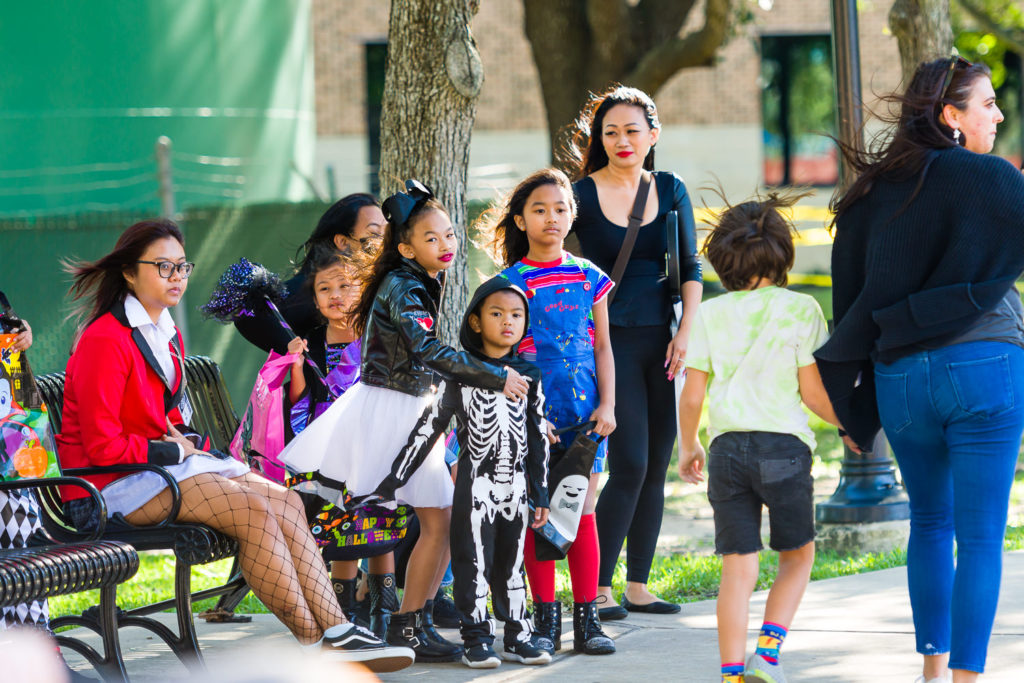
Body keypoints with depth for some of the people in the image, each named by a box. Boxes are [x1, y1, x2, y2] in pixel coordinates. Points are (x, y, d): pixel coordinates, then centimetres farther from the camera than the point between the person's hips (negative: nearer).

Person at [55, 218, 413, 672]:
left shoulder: (166, 336, 17)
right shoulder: (105, 341, -14)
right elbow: (102, 446, -17)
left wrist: (181, 440, 6)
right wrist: (175, 451, -9)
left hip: (161, 461, 9)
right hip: (112, 485, -9)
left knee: (284, 502, -12)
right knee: (254, 507, -25)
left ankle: (335, 630, -21)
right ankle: (313, 640, -21)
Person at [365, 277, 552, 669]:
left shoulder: (529, 376, 7)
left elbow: (538, 438, 11)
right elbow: (428, 429, -1)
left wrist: (540, 494, 9)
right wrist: (391, 483, -3)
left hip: (516, 485, 3)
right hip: (476, 484, -3)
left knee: (512, 563, 9)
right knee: (474, 562, -2)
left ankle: (518, 636, 15)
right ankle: (476, 639, 4)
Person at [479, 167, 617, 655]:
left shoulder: (587, 277, 8)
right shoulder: (510, 281, 0)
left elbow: (603, 346, 12)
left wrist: (607, 405, 2)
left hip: (584, 414, 2)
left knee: (582, 512, 0)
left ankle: (587, 617, 3)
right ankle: (545, 618, 8)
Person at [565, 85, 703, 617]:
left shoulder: (670, 191, 11)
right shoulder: (582, 193, -1)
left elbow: (690, 268, 9)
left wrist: (685, 333, -3)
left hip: (662, 339, 4)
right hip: (611, 338, -4)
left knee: (656, 468, 5)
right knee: (630, 465, -12)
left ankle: (637, 586, 13)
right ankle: (598, 587, -5)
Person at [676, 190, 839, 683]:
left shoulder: (709, 314, 5)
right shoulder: (800, 309, -2)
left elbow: (691, 395, 5)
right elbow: (813, 392, -3)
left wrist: (687, 447, 22)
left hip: (727, 448, 2)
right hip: (784, 446, -2)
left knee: (738, 567, 4)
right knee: (797, 556, 15)